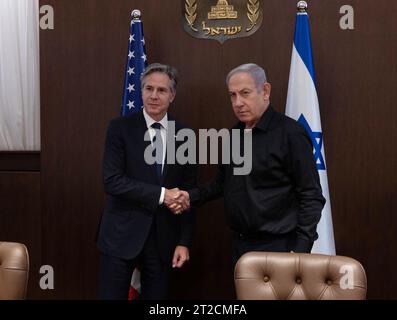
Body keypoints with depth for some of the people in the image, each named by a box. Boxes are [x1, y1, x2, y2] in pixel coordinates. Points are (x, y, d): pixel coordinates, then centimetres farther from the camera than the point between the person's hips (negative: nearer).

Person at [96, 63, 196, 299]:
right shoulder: (120, 128, -3)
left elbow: (188, 191, 5)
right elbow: (112, 181, -12)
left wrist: (184, 241, 0)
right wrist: (160, 194, -17)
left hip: (164, 237, 2)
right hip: (122, 235, -2)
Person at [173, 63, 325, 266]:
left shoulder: (290, 133, -13)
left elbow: (311, 198, -14)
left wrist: (301, 250, -18)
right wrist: (192, 197, 5)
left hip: (278, 247, -6)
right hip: (240, 244, 7)